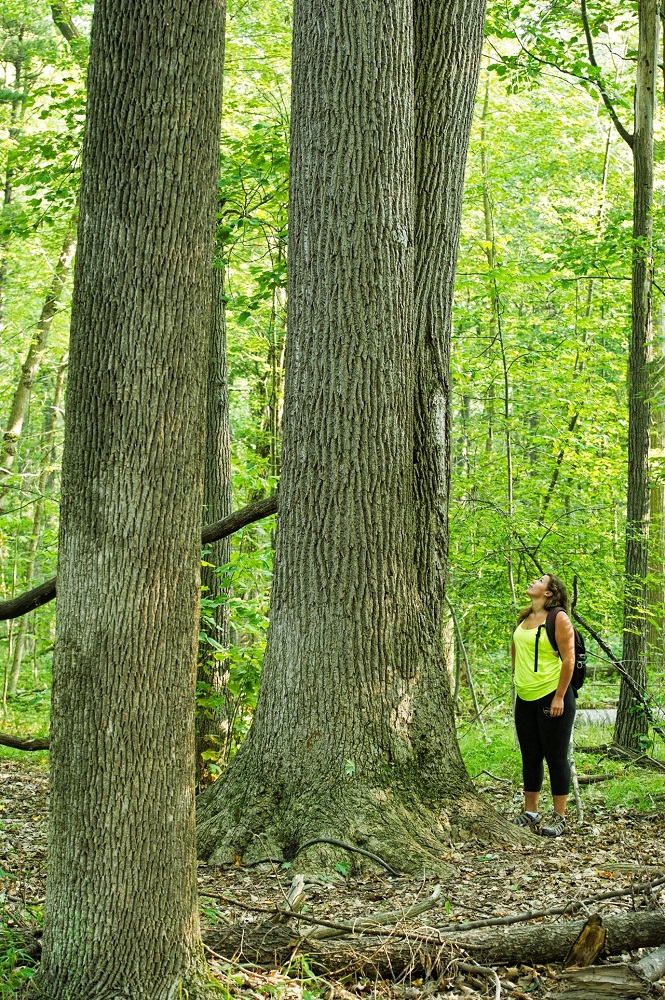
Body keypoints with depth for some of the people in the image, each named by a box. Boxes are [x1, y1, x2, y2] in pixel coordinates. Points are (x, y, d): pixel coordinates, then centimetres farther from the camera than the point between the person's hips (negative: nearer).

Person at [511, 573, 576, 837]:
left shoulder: (558, 618, -10)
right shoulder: (524, 619, 12)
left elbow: (568, 660, -13)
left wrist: (559, 697, -16)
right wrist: (517, 683, 18)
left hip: (552, 697, -7)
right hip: (525, 699, 7)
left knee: (555, 757, -1)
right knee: (530, 757, 12)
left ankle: (559, 817, 5)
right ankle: (530, 813, 21)